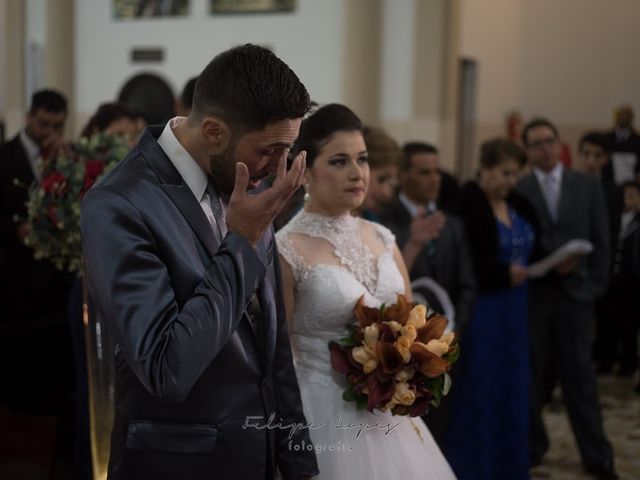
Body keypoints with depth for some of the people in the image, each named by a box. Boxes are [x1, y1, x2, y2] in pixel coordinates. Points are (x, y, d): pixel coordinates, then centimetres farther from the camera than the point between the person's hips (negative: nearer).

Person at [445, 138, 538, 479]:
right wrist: (504, 273, -23)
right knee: (477, 392, 1)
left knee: (513, 390, 12)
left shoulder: (519, 206, 9)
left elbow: (532, 249, 15)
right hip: (480, 310, -7)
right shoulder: (466, 205, -13)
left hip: (515, 312, 7)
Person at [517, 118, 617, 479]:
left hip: (575, 292, 1)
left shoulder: (588, 185, 7)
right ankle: (532, 445, 20)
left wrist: (596, 287, -1)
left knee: (580, 375, 3)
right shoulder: (517, 191, 0)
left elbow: (601, 241, 6)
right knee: (531, 374, 6)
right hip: (531, 294, -1)